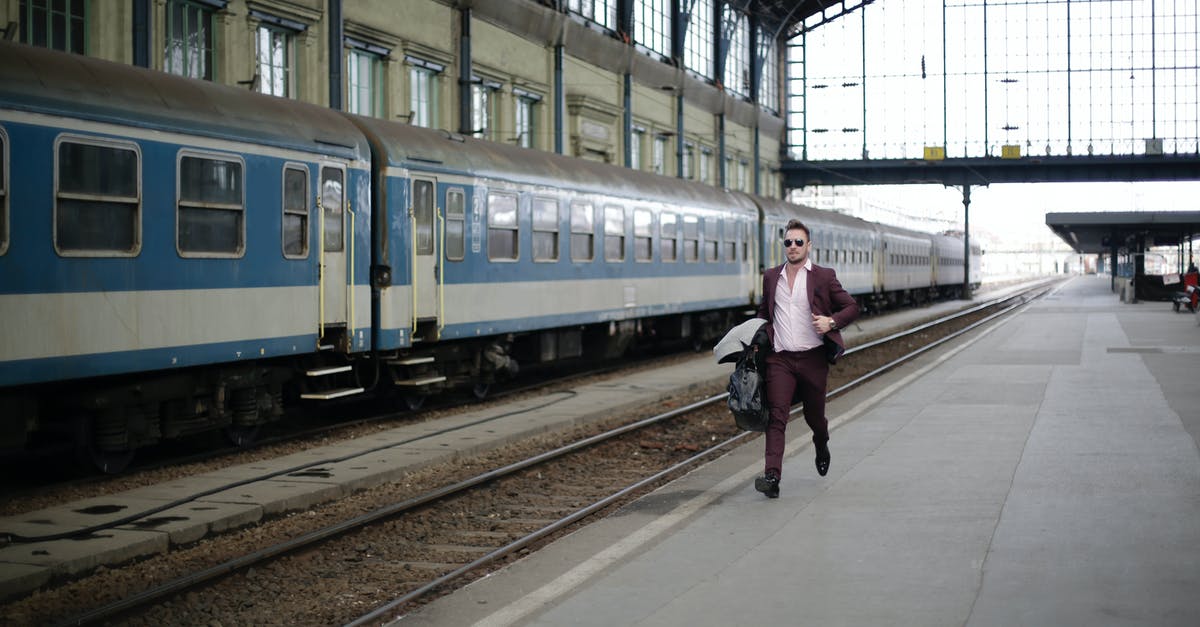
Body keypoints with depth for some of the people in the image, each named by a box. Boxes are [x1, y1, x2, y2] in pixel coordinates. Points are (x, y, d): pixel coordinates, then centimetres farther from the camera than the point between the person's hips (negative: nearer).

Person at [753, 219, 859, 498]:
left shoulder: (824, 276, 0)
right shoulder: (771, 277, 11)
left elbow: (852, 307, 2)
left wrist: (831, 322, -16)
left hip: (813, 358, -1)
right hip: (780, 359, 1)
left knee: (814, 415, 13)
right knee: (777, 416, -12)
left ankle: (822, 447, 48)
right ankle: (771, 477, -22)